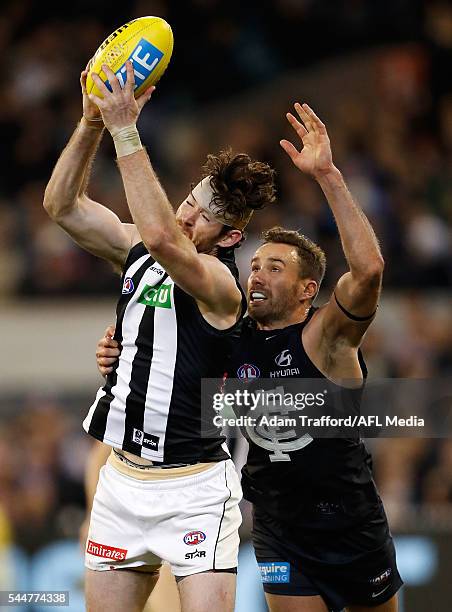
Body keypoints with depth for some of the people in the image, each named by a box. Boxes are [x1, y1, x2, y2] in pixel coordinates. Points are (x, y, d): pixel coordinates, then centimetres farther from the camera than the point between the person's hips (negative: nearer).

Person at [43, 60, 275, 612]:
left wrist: (126, 132, -30)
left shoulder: (220, 282, -14)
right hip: (122, 478, 7)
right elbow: (62, 205, 4)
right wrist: (93, 120, -9)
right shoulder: (136, 252, 8)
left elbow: (163, 238, -33)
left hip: (194, 487, -7)